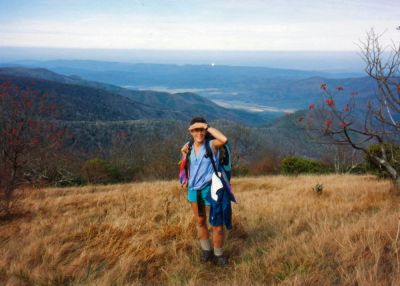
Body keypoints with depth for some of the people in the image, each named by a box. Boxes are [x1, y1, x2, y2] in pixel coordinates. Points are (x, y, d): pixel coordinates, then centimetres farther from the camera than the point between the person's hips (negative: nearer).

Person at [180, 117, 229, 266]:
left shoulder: (212, 145, -13)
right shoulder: (188, 148, 2)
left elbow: (224, 139, -35)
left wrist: (207, 126, -27)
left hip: (210, 189, -4)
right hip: (193, 189, 5)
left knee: (217, 225, 1)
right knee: (200, 222, 18)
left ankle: (218, 254, 21)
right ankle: (206, 250, 35)